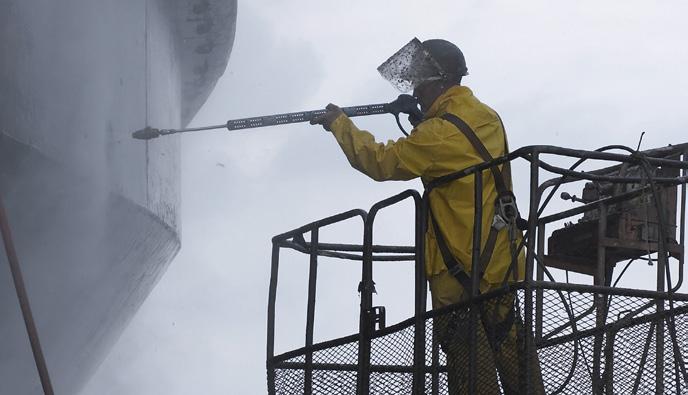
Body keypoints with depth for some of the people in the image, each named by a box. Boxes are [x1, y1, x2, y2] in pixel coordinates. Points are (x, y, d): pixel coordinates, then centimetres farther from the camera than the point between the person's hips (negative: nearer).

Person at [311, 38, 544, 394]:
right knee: (509, 343, 13)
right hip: (502, 261, 8)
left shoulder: (441, 133, -19)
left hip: (461, 268, -8)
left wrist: (339, 123, -2)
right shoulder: (485, 117, 8)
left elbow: (381, 162, -14)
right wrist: (420, 124, 10)